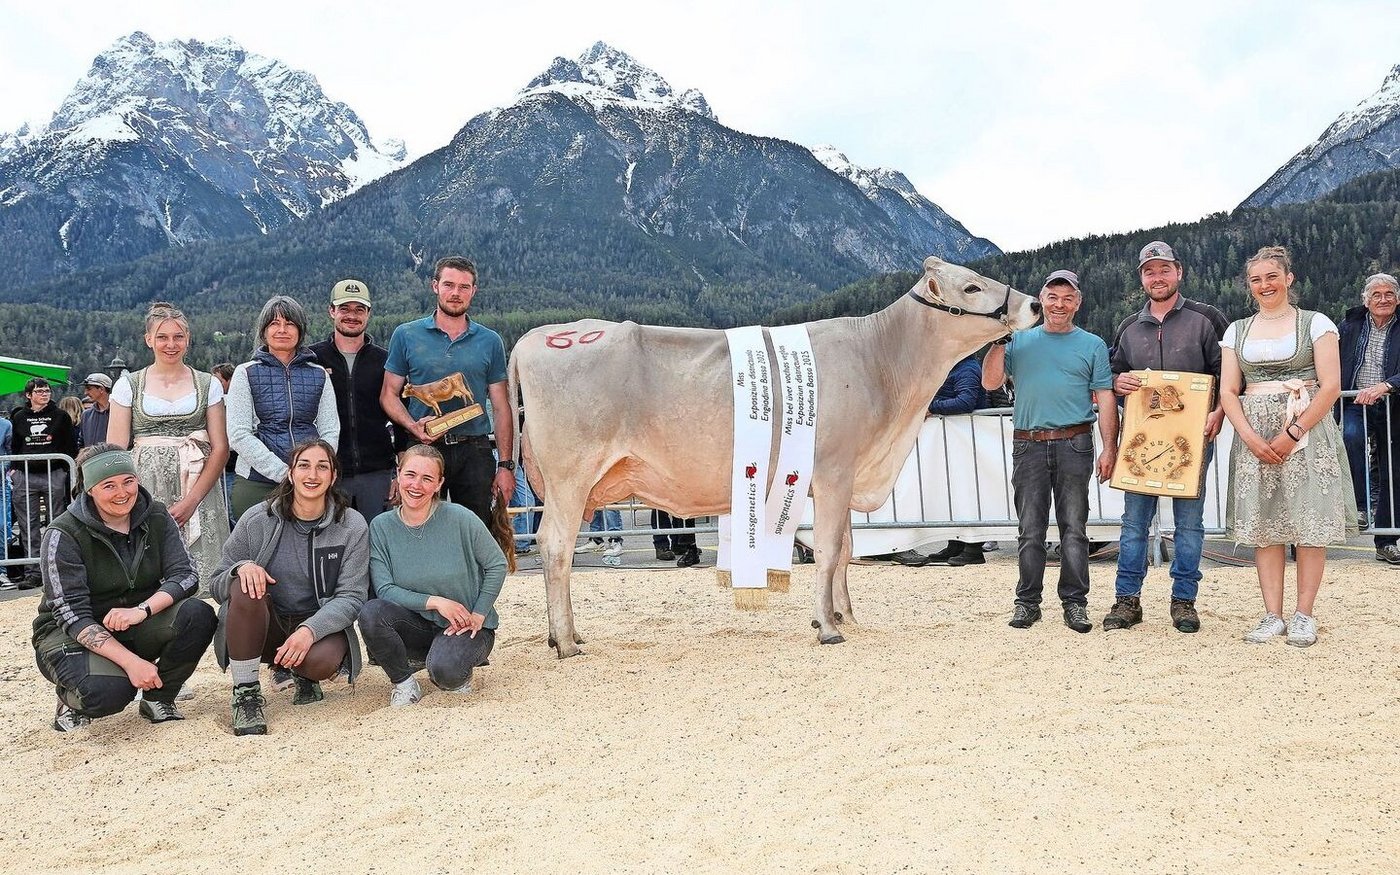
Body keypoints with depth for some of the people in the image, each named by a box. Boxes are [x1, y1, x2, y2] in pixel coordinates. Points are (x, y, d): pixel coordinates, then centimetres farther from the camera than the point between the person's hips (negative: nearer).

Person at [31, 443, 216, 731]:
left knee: (198, 616, -25)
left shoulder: (156, 518, -3)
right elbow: (71, 615, -20)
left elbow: (186, 575, -12)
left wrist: (142, 609, -33)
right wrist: (131, 661, -31)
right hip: (73, 635, -4)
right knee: (107, 690, -35)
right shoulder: (63, 534, -16)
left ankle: (157, 699, -2)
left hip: (136, 626, 4)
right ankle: (71, 701, 3)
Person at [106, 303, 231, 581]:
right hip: (144, 491, 0)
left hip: (199, 492, 0)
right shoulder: (128, 386, 8)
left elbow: (220, 449, 3)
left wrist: (190, 500, -9)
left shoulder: (209, 385, 9)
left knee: (200, 578, -7)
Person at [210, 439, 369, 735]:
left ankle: (303, 675, 8)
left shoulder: (352, 526, -6)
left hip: (320, 624, 0)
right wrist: (241, 567, -25)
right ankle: (246, 692, -16)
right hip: (264, 626, 1)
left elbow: (351, 596, -11)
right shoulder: (257, 519, -6)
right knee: (245, 586, -30)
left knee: (322, 660, -34)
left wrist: (310, 630, -29)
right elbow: (216, 585, -1)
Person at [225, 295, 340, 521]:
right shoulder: (246, 374, 6)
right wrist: (284, 473, -13)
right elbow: (238, 435, -4)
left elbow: (331, 432, 6)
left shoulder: (319, 375, 12)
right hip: (256, 483, -1)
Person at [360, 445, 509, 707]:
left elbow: (497, 565, -5)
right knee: (370, 613, -26)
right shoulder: (381, 527, -6)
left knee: (445, 670, -33)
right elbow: (385, 589, -10)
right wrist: (434, 601, -21)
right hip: (418, 623, 3)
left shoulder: (460, 519, -14)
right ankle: (403, 681, -1)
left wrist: (478, 616, -9)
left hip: (465, 624, -3)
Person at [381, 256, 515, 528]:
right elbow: (389, 394, 6)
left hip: (475, 453, 1)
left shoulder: (490, 342, 8)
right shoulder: (406, 335, 5)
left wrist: (505, 465, 1)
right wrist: (412, 426, -15)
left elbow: (500, 407, 7)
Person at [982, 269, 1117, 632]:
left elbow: (1105, 399, 6)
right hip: (1028, 445, 1)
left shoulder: (1092, 346, 11)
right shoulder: (1020, 341, 13)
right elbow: (990, 382, 4)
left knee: (1074, 528, 1)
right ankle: (1027, 602, 11)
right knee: (1030, 530, 4)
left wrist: (1109, 448, -2)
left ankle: (1075, 602, 9)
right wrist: (999, 342, -5)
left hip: (1074, 445, -1)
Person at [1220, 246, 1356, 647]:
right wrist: (1251, 437, -8)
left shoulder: (1315, 323, 3)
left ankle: (1304, 615, 3)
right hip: (1254, 437, 3)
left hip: (1307, 430, -3)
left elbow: (1331, 387, -5)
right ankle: (1272, 616, 7)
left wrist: (1292, 434, -14)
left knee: (1310, 525, -4)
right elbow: (1228, 392, 8)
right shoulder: (1237, 331, 13)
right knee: (1263, 526, 2)